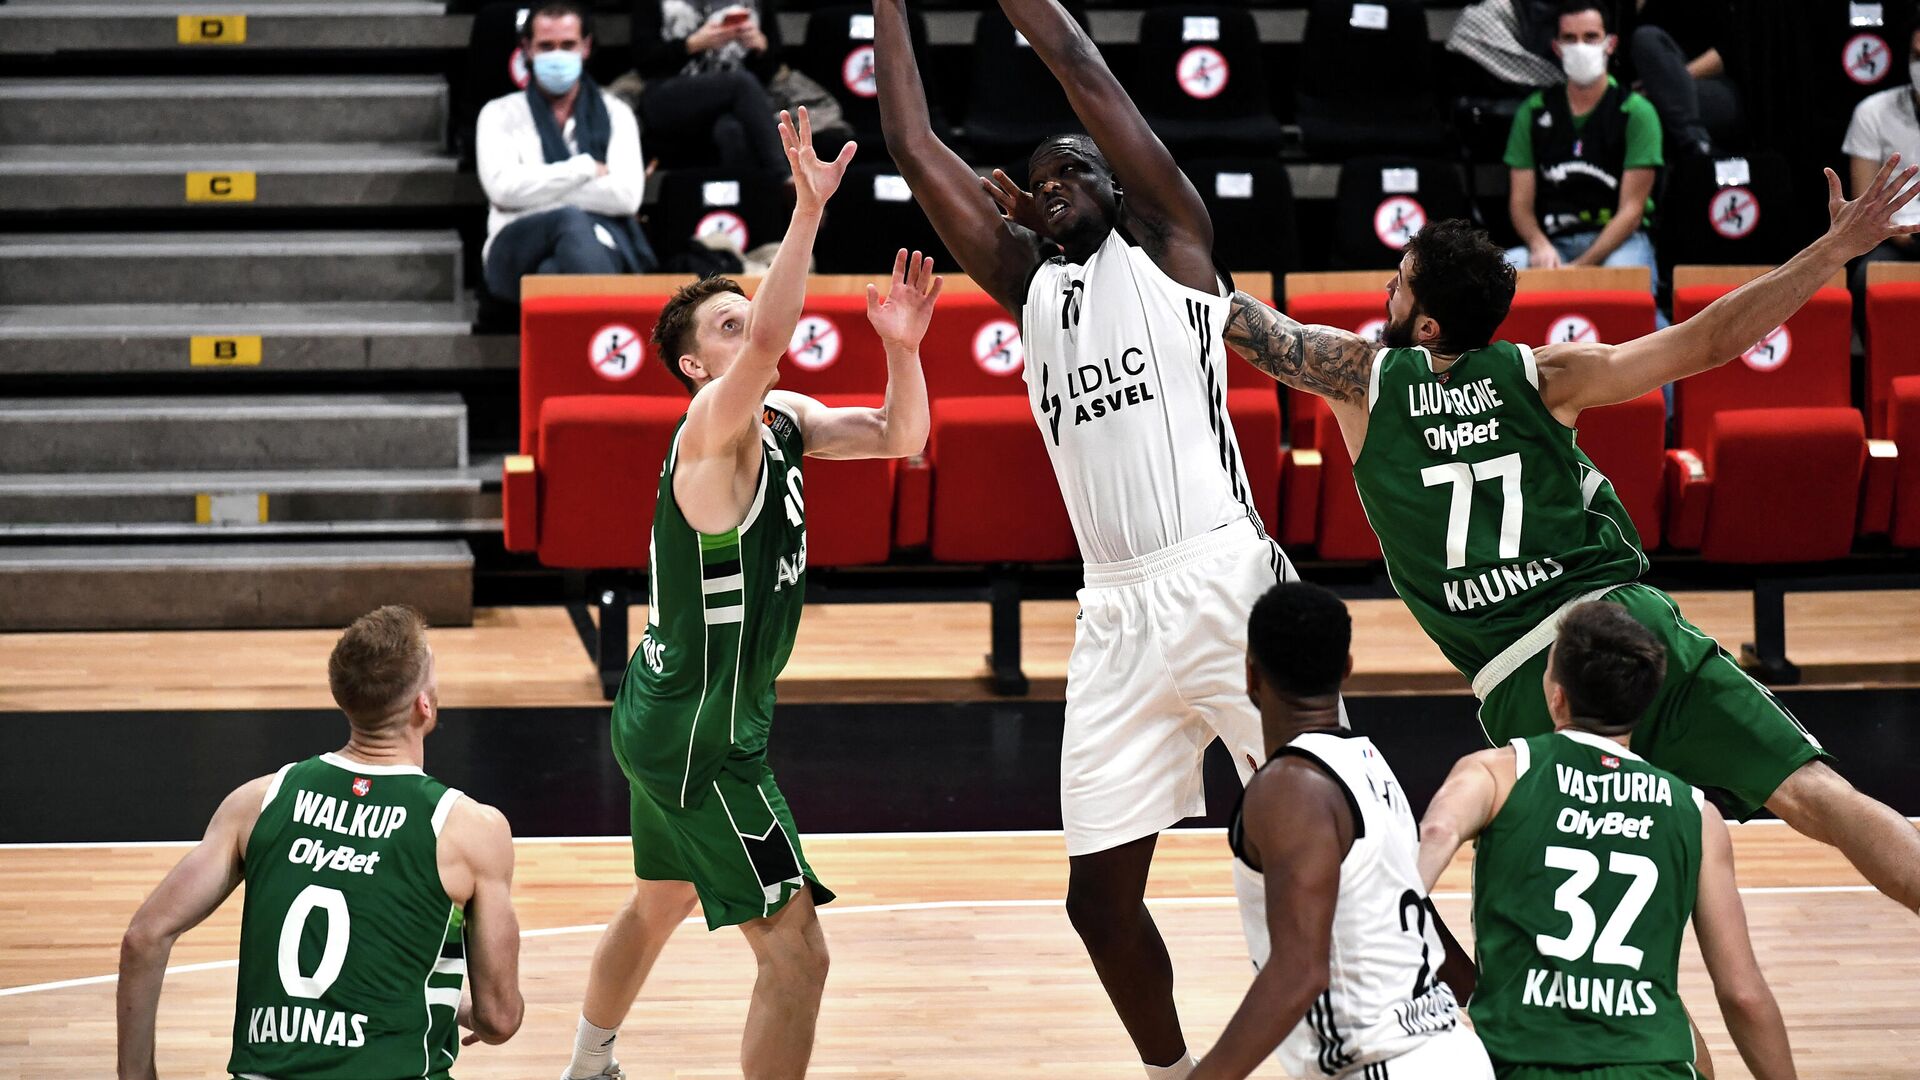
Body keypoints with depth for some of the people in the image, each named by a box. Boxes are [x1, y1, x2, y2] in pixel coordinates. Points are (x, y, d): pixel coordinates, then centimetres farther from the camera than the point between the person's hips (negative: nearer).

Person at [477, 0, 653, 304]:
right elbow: (503, 187, -5)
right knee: (571, 219, -37)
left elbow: (626, 196, -1)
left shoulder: (615, 114, 17)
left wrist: (539, 191, -2)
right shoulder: (501, 115, 16)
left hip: (595, 244, 0)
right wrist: (586, 169, -2)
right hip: (519, 255, 0)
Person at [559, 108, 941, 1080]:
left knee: (659, 904, 30)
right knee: (795, 952, -11)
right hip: (701, 736, -10)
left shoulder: (782, 419, 6)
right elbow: (769, 340, -40)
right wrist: (808, 209, -46)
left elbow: (898, 438, 4)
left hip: (665, 715, 10)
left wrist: (902, 346, -14)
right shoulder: (714, 430, -21)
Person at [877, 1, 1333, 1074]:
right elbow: (915, 145, 16)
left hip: (1228, 585, -6)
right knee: (1100, 894, 5)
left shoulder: (1169, 243, 6)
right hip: (1118, 616, 6)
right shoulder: (1028, 282, 19)